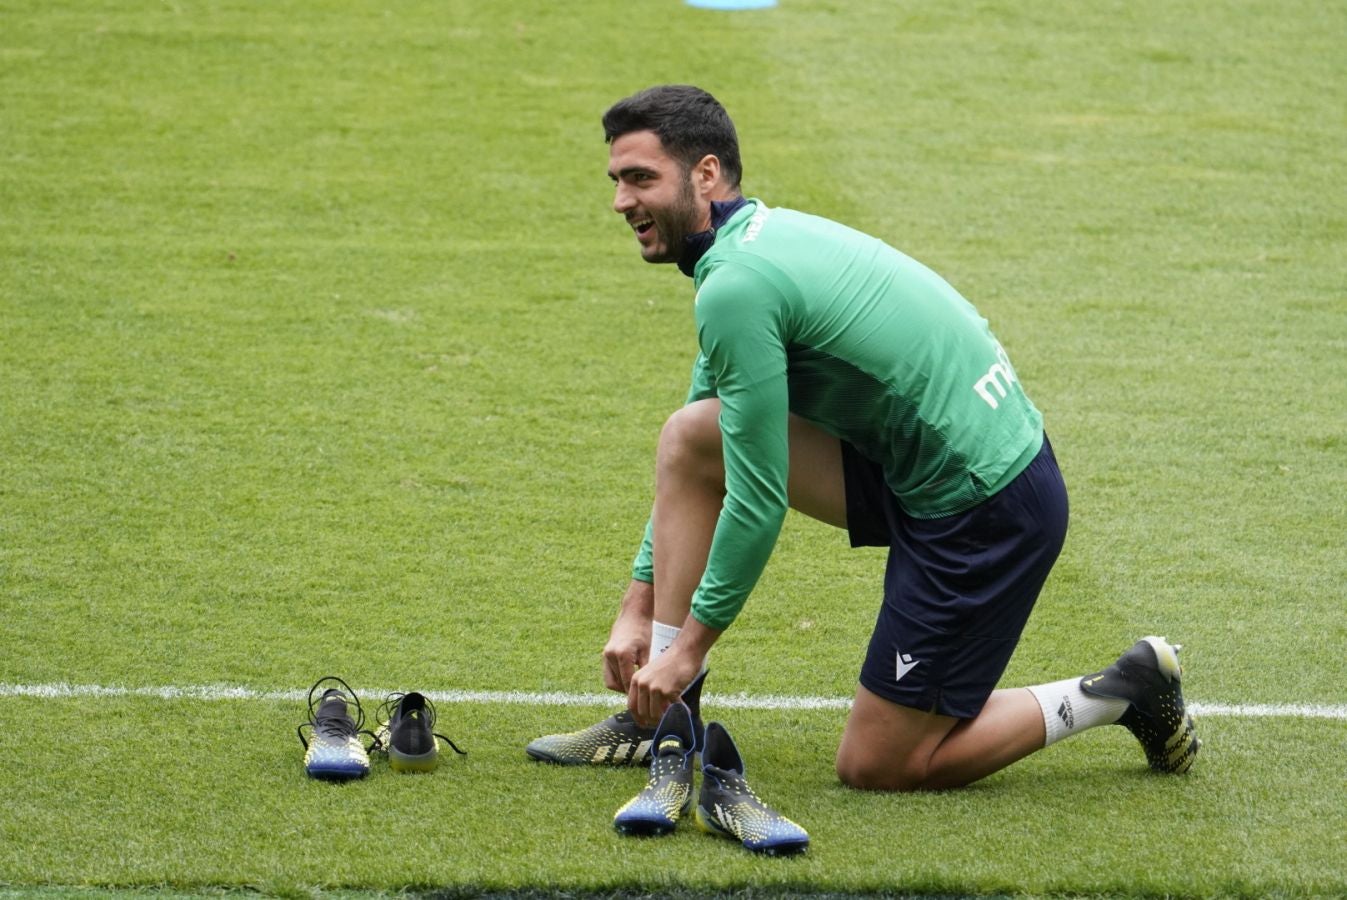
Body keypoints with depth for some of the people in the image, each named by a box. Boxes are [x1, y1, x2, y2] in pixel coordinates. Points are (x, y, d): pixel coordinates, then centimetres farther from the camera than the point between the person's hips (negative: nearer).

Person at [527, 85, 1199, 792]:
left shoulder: (736, 287, -21)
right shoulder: (763, 233, 10)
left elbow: (758, 502, -17)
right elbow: (696, 467, 20)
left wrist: (691, 642, -5)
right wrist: (638, 607, 18)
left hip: (985, 513, -10)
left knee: (875, 766, 1)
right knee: (690, 436, 4)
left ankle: (1126, 692, 11)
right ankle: (663, 717, 8)